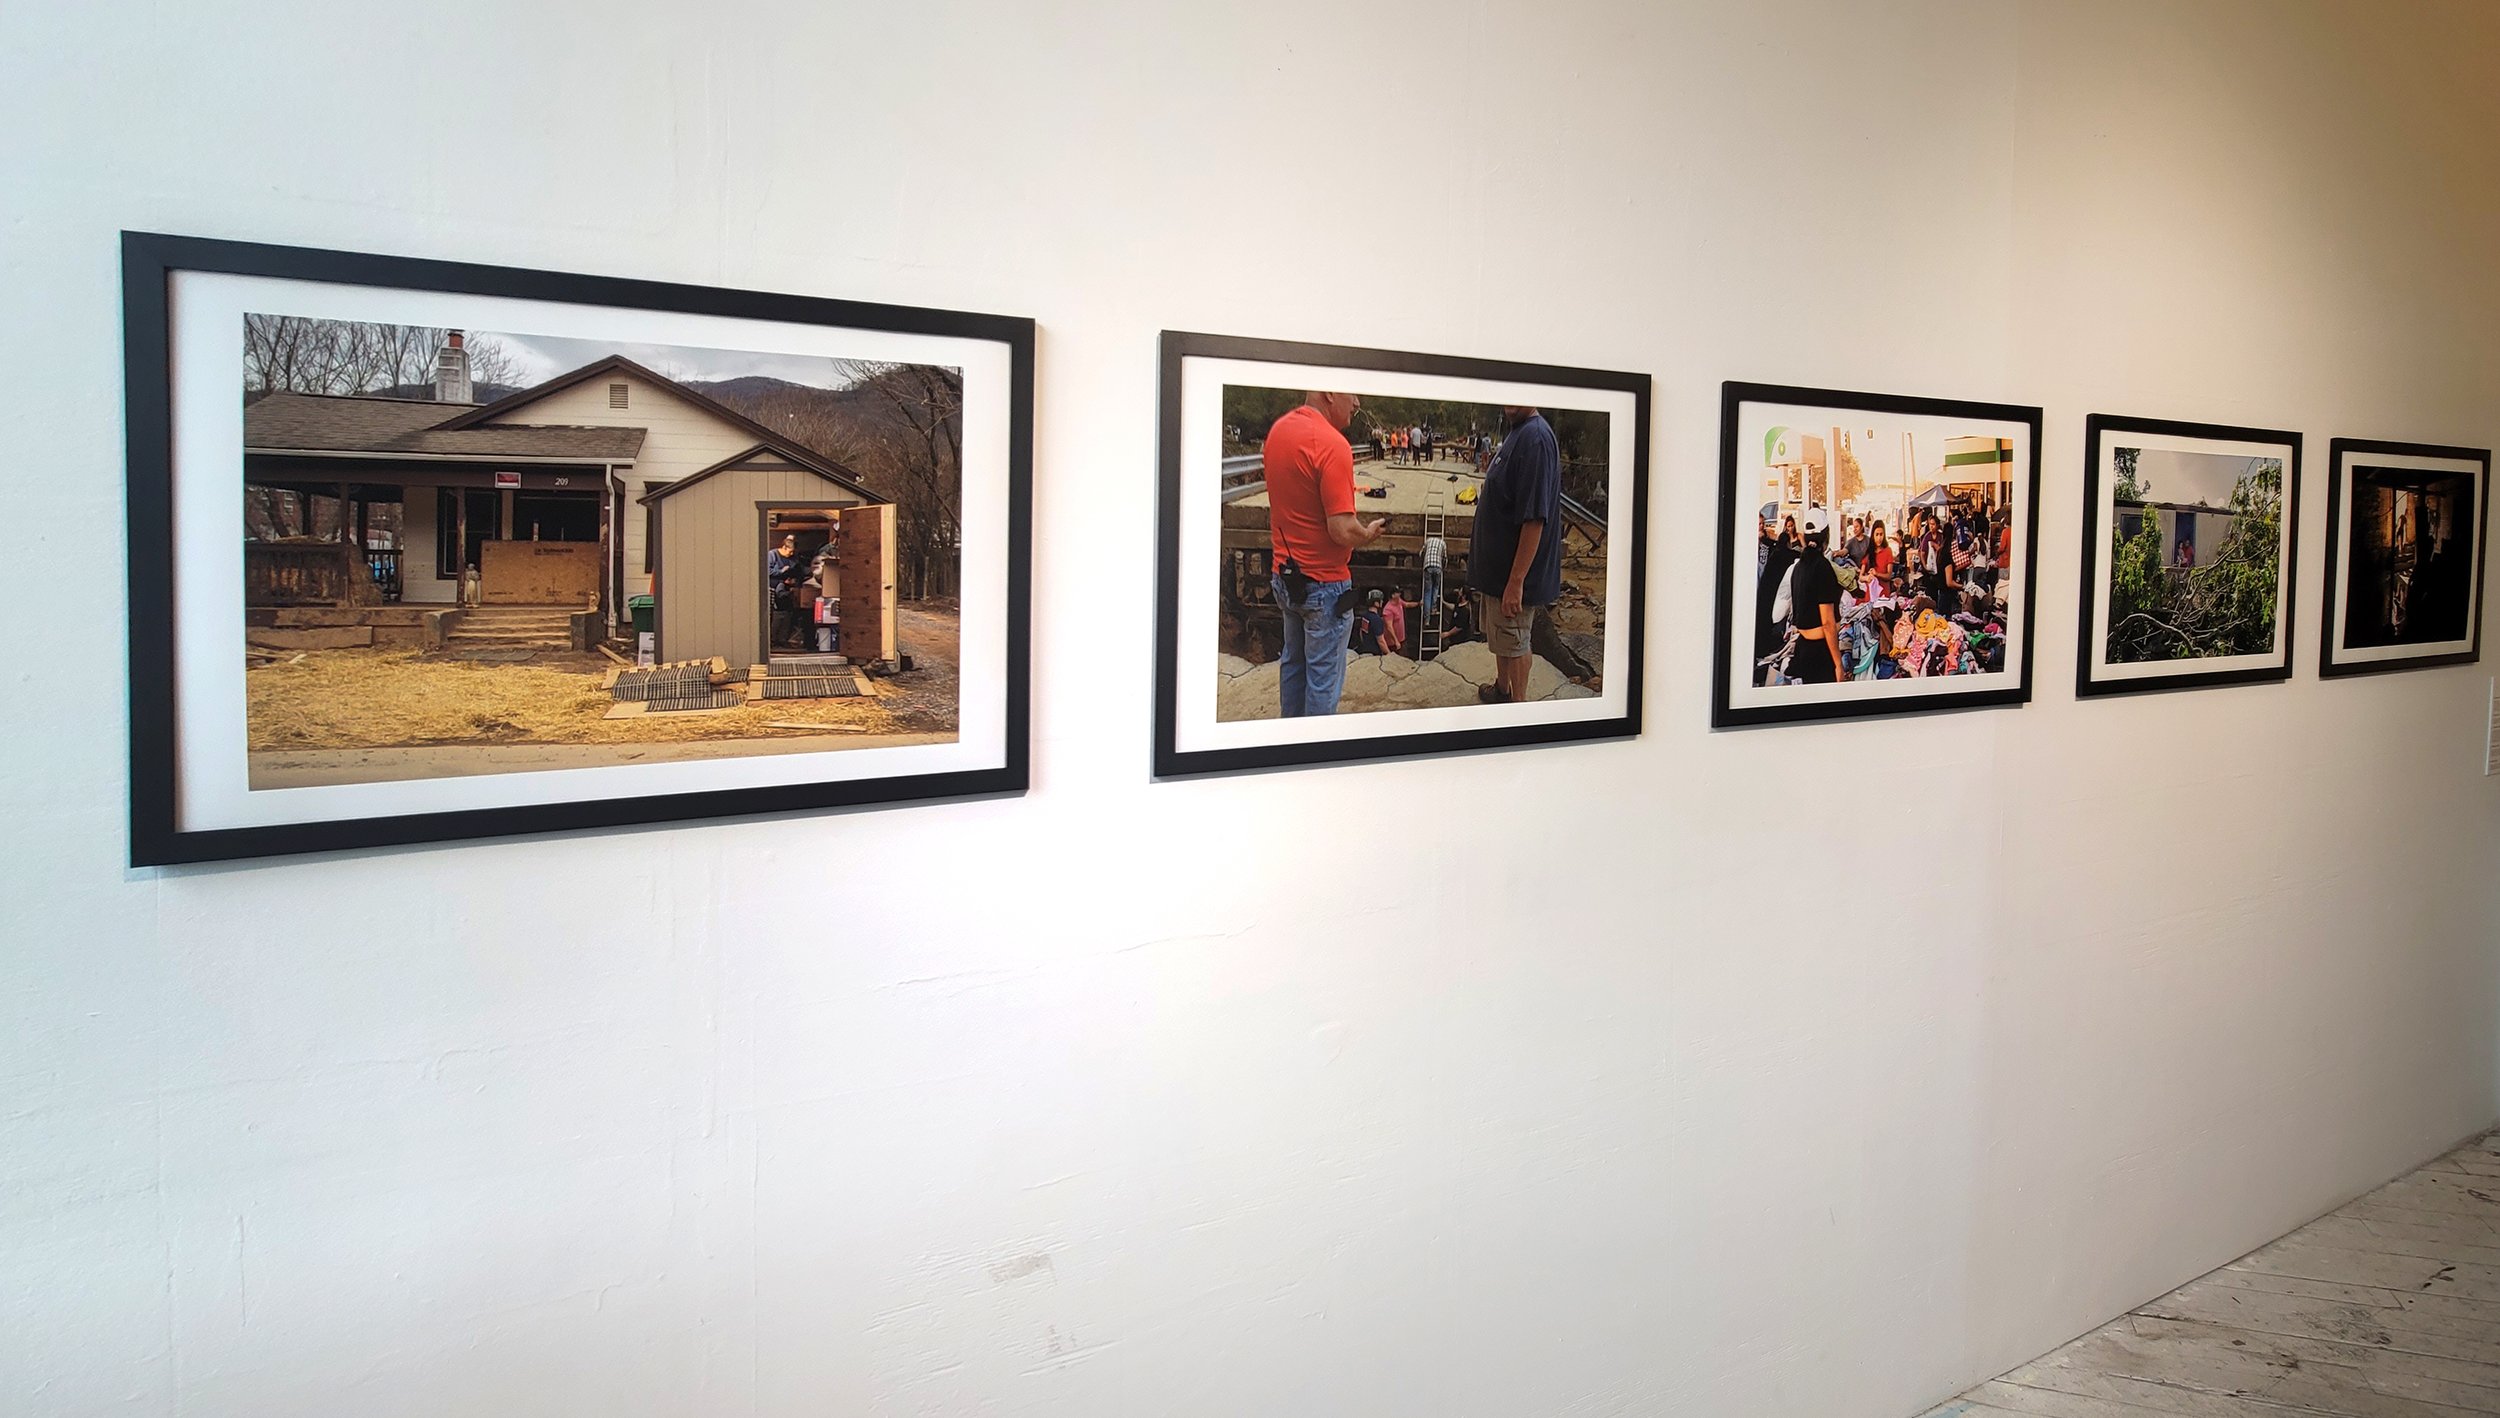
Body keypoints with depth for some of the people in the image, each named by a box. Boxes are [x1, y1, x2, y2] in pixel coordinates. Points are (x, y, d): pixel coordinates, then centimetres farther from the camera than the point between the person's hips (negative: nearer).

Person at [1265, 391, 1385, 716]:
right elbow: (1343, 531, -27)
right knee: (1324, 676, 5)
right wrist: (1369, 534, -6)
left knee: (1292, 662, 22)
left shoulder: (1277, 430, 2)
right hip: (1324, 582, -8)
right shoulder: (1332, 445, -25)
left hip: (1284, 575, 8)